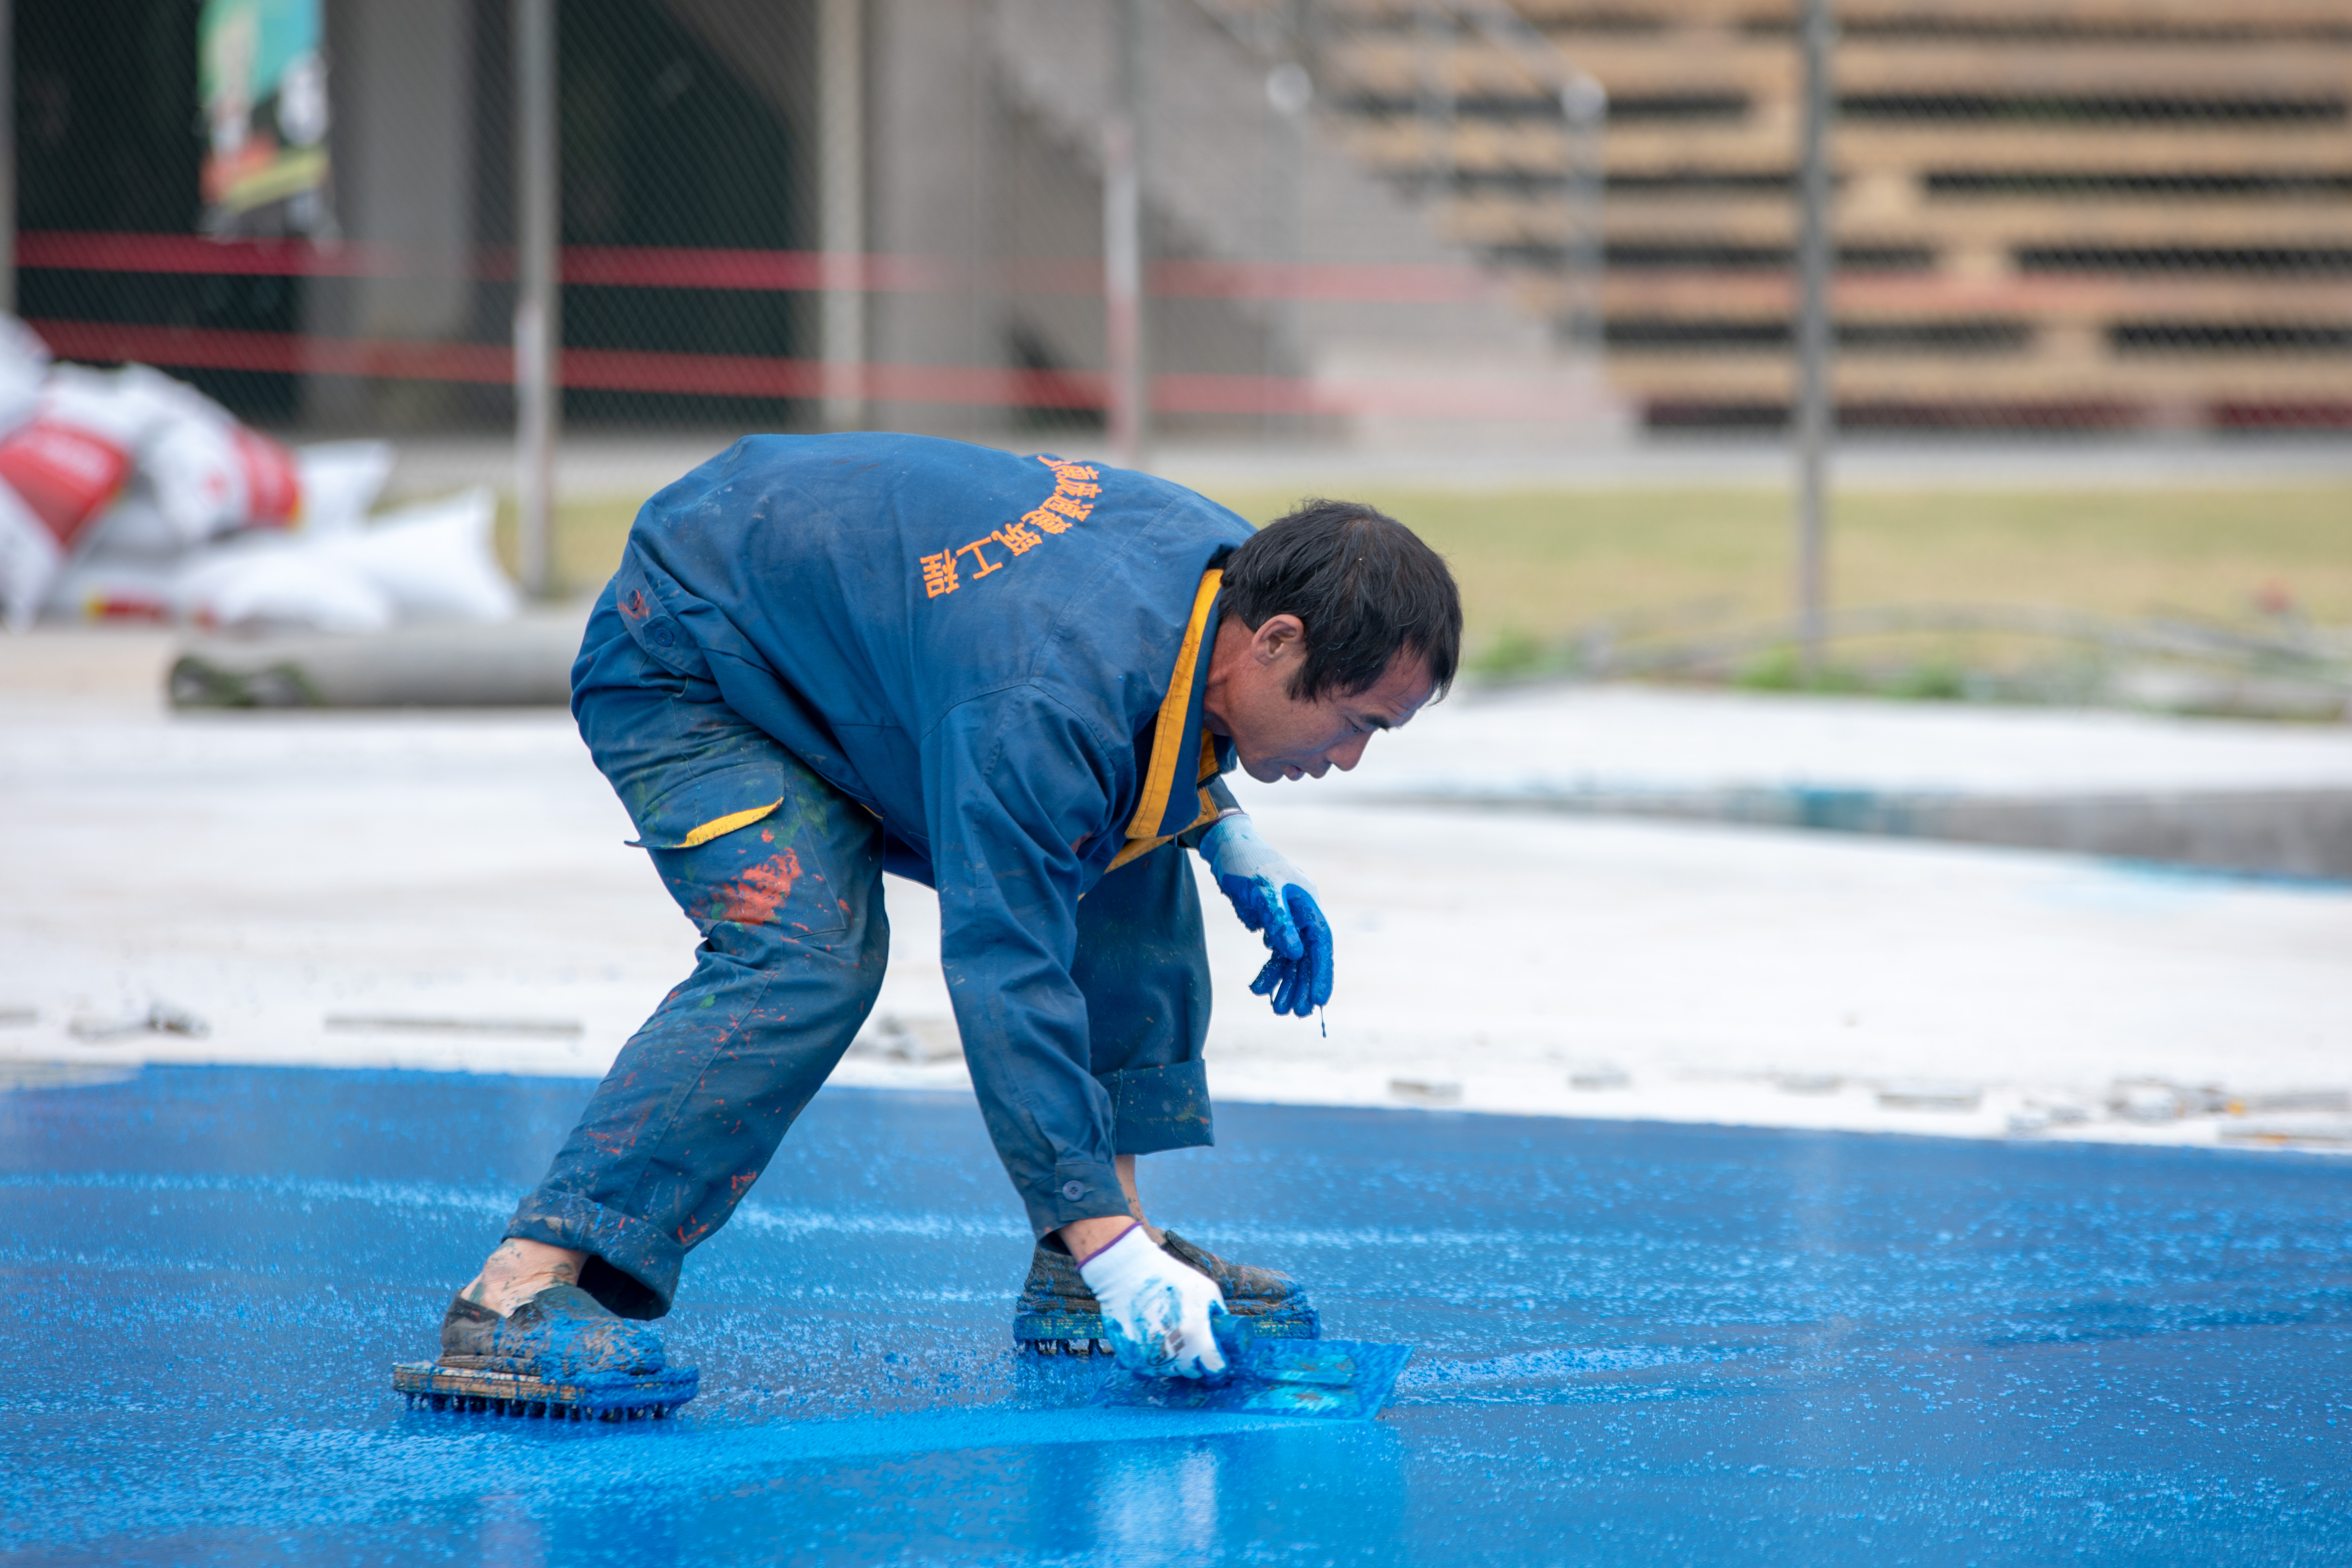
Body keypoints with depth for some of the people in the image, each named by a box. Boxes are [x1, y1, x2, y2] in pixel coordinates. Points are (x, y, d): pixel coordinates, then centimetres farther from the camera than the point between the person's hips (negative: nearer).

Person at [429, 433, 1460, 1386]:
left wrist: (1231, 842, -1)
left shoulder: (1227, 561, -12)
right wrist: (1113, 1258, -47)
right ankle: (522, 1291, -34)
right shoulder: (1043, 706, -41)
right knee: (808, 957, -30)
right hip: (674, 669, -9)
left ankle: (1072, 1274, 6)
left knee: (1132, 863, 3)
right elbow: (1006, 978, -44)